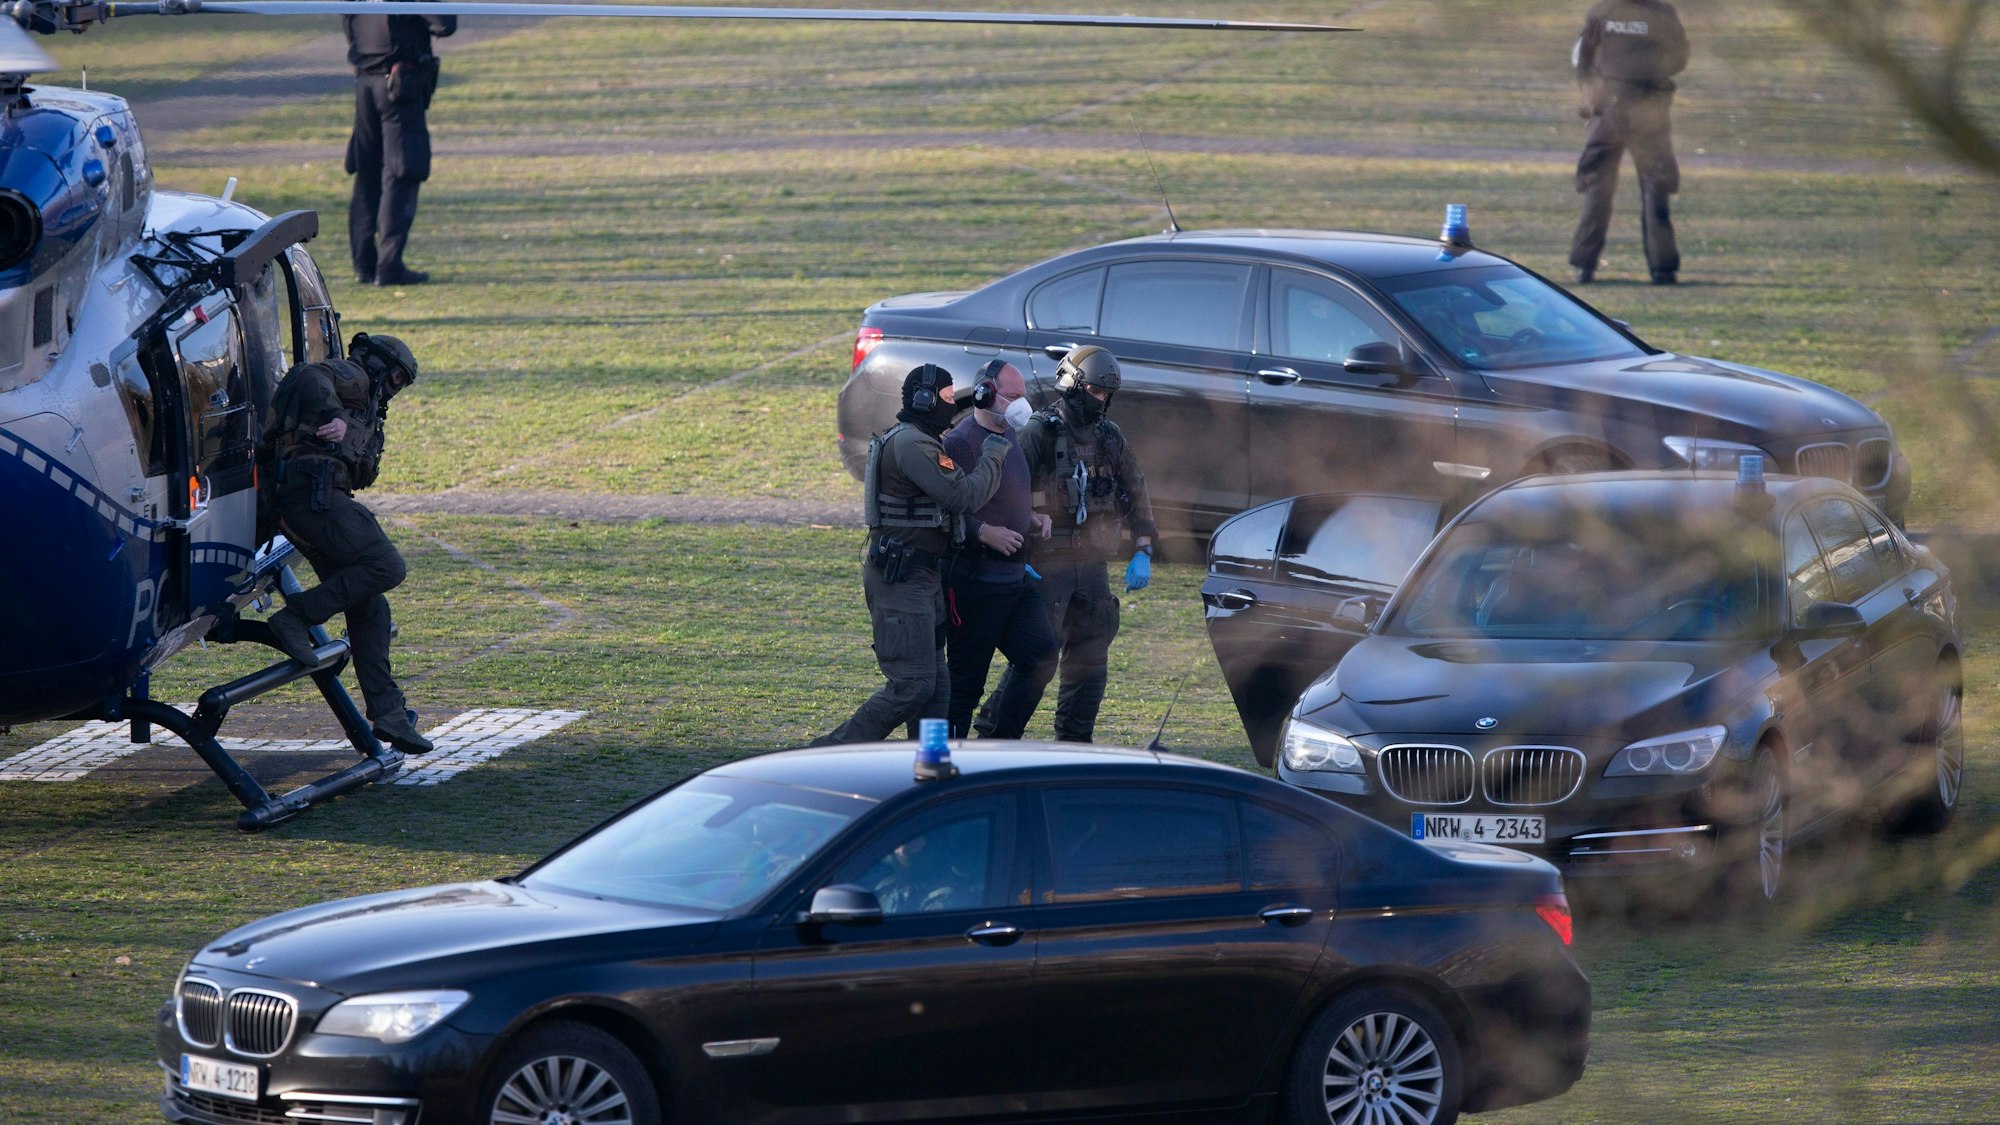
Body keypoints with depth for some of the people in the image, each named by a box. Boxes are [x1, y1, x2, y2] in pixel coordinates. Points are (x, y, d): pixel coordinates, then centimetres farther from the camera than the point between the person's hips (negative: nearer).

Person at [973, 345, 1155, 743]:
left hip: (1091, 565, 7)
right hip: (1047, 564, -7)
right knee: (1037, 658, -11)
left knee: (1091, 659, 9)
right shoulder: (1039, 433, -9)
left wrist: (1142, 553, 8)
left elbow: (1136, 495, 17)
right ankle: (992, 736, -4)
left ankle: (1075, 742, 19)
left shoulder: (1110, 437, 10)